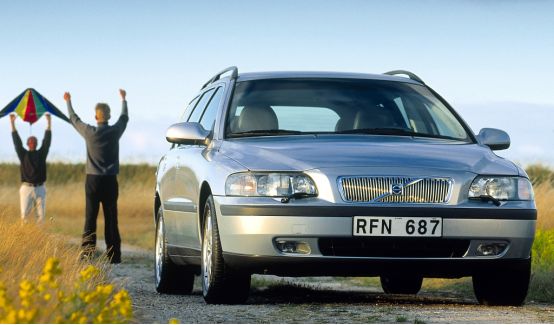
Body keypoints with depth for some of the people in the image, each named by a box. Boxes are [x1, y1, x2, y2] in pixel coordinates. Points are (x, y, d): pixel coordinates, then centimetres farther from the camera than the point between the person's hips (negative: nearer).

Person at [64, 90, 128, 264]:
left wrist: (68, 102, 31)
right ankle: (114, 255, 2)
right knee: (111, 218, 3)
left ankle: (88, 253, -8)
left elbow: (74, 119, 14)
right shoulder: (115, 131, -2)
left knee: (90, 218, -2)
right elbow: (124, 118, 20)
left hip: (93, 180, -1)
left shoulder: (90, 132, -5)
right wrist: (123, 99, 38)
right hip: (110, 180, 1)